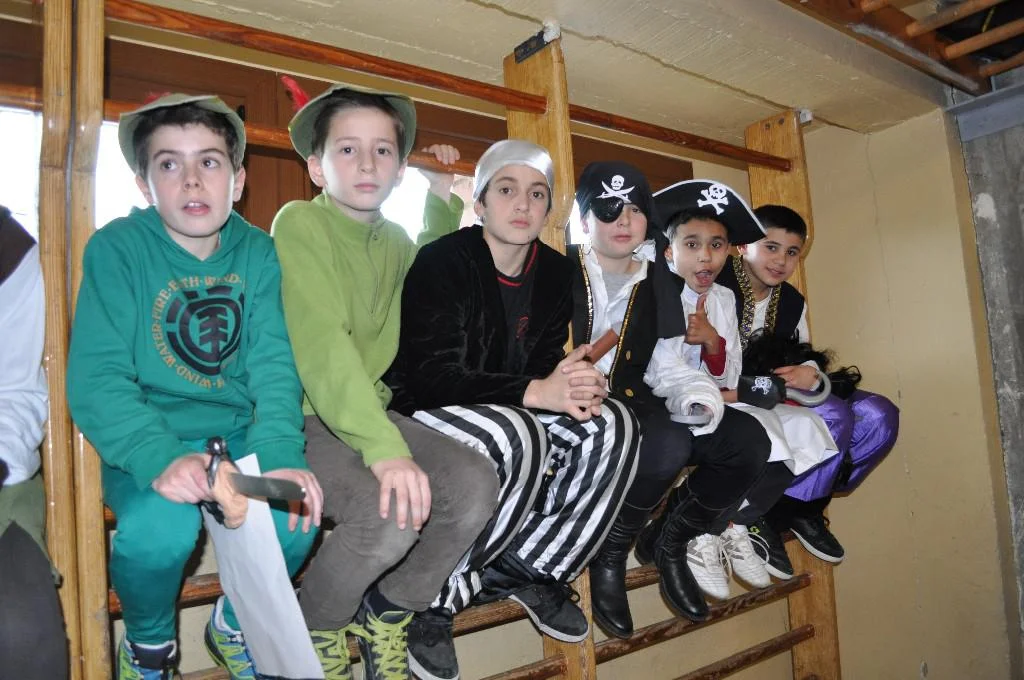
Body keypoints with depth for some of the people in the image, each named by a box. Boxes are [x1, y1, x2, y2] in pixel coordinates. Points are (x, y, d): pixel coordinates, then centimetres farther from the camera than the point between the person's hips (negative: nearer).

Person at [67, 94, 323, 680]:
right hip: (149, 441, -2)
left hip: (237, 433, 3)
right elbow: (96, 379, -15)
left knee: (296, 513, -22)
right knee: (163, 523, -31)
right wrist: (160, 457, -33)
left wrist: (277, 454, -26)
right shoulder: (116, 249, -7)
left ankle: (235, 625, 14)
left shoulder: (258, 252, 1)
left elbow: (273, 363, -9)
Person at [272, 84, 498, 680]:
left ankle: (386, 615, 8)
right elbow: (321, 345, -25)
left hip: (372, 409, 6)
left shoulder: (396, 241, 9)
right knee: (390, 513, -30)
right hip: (303, 418, -6)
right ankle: (316, 632, 3)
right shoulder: (299, 224, -11)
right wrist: (384, 449, -36)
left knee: (476, 483, -17)